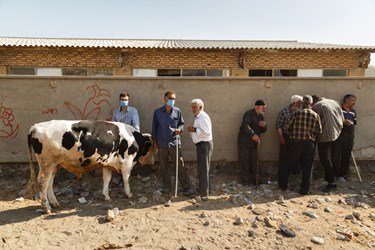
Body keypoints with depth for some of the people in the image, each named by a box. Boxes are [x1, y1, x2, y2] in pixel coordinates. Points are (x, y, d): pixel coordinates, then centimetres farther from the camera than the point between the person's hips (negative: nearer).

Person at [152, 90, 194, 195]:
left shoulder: (177, 111, -2)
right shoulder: (157, 112, -3)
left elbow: (181, 123, 10)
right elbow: (154, 127, 4)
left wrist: (179, 129, -12)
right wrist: (154, 141, 5)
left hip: (174, 143, 0)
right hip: (161, 143, 0)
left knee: (180, 165, 1)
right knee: (164, 166, 12)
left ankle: (186, 187, 11)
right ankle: (166, 186, 28)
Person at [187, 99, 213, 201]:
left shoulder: (203, 117, -16)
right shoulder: (198, 117, 16)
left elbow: (206, 132, -26)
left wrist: (194, 130, -21)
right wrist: (192, 130, 7)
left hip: (205, 145, -10)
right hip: (201, 145, 10)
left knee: (203, 169, -5)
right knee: (201, 168, 19)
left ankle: (204, 194, 2)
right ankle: (202, 189, 33)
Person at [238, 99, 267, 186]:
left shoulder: (261, 116, 13)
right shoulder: (249, 114, -13)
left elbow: (263, 130, 17)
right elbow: (245, 125, -29)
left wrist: (264, 126, -6)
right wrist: (253, 135, -39)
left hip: (254, 142, 7)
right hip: (245, 142, -7)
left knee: (254, 161, 10)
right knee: (244, 161, 1)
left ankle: (256, 179, 19)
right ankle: (245, 181, 11)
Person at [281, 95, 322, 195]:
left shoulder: (297, 113, -8)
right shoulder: (316, 115, -3)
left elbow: (288, 127, -2)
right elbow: (319, 131, 1)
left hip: (296, 143, -1)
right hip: (309, 144, 1)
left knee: (290, 164, 13)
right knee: (307, 167, 10)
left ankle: (283, 185, 22)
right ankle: (304, 190, 15)